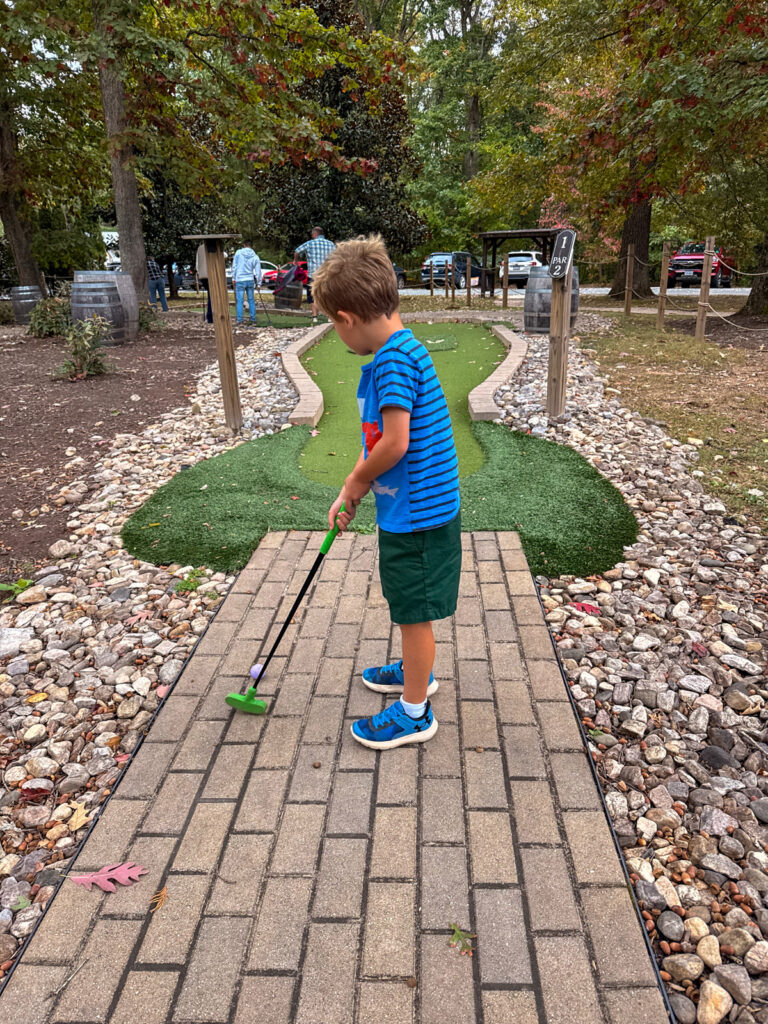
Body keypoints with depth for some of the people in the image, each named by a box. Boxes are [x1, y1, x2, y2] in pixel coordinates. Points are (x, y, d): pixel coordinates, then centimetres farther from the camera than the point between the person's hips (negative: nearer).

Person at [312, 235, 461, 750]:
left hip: (418, 514, -9)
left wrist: (356, 482, -9)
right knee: (410, 608, 26)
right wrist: (351, 492, 11)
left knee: (414, 611, 5)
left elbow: (394, 444, -27)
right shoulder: (396, 351, 10)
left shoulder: (394, 359, -22)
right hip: (414, 509, 9)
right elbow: (377, 436, 14)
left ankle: (414, 713, 23)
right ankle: (416, 671, 48)